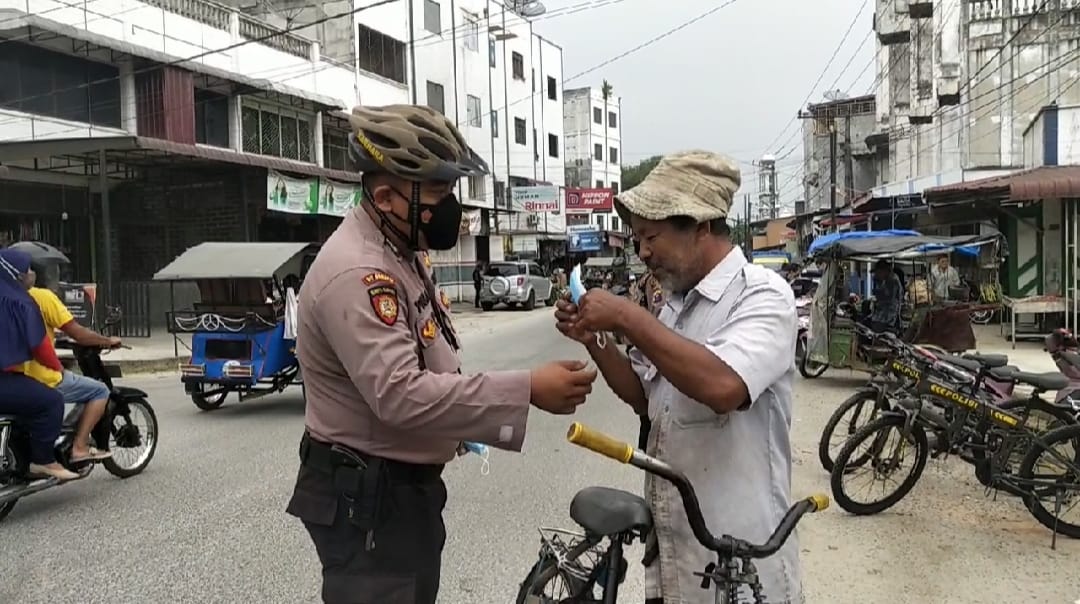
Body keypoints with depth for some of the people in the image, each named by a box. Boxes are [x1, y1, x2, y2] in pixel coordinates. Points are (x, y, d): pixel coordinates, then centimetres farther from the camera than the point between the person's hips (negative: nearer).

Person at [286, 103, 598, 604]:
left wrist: (456, 425, 13)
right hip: (367, 496, -10)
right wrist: (527, 390, -34)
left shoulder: (398, 254, 8)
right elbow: (400, 394, -34)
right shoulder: (357, 272, -26)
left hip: (409, 484, 10)